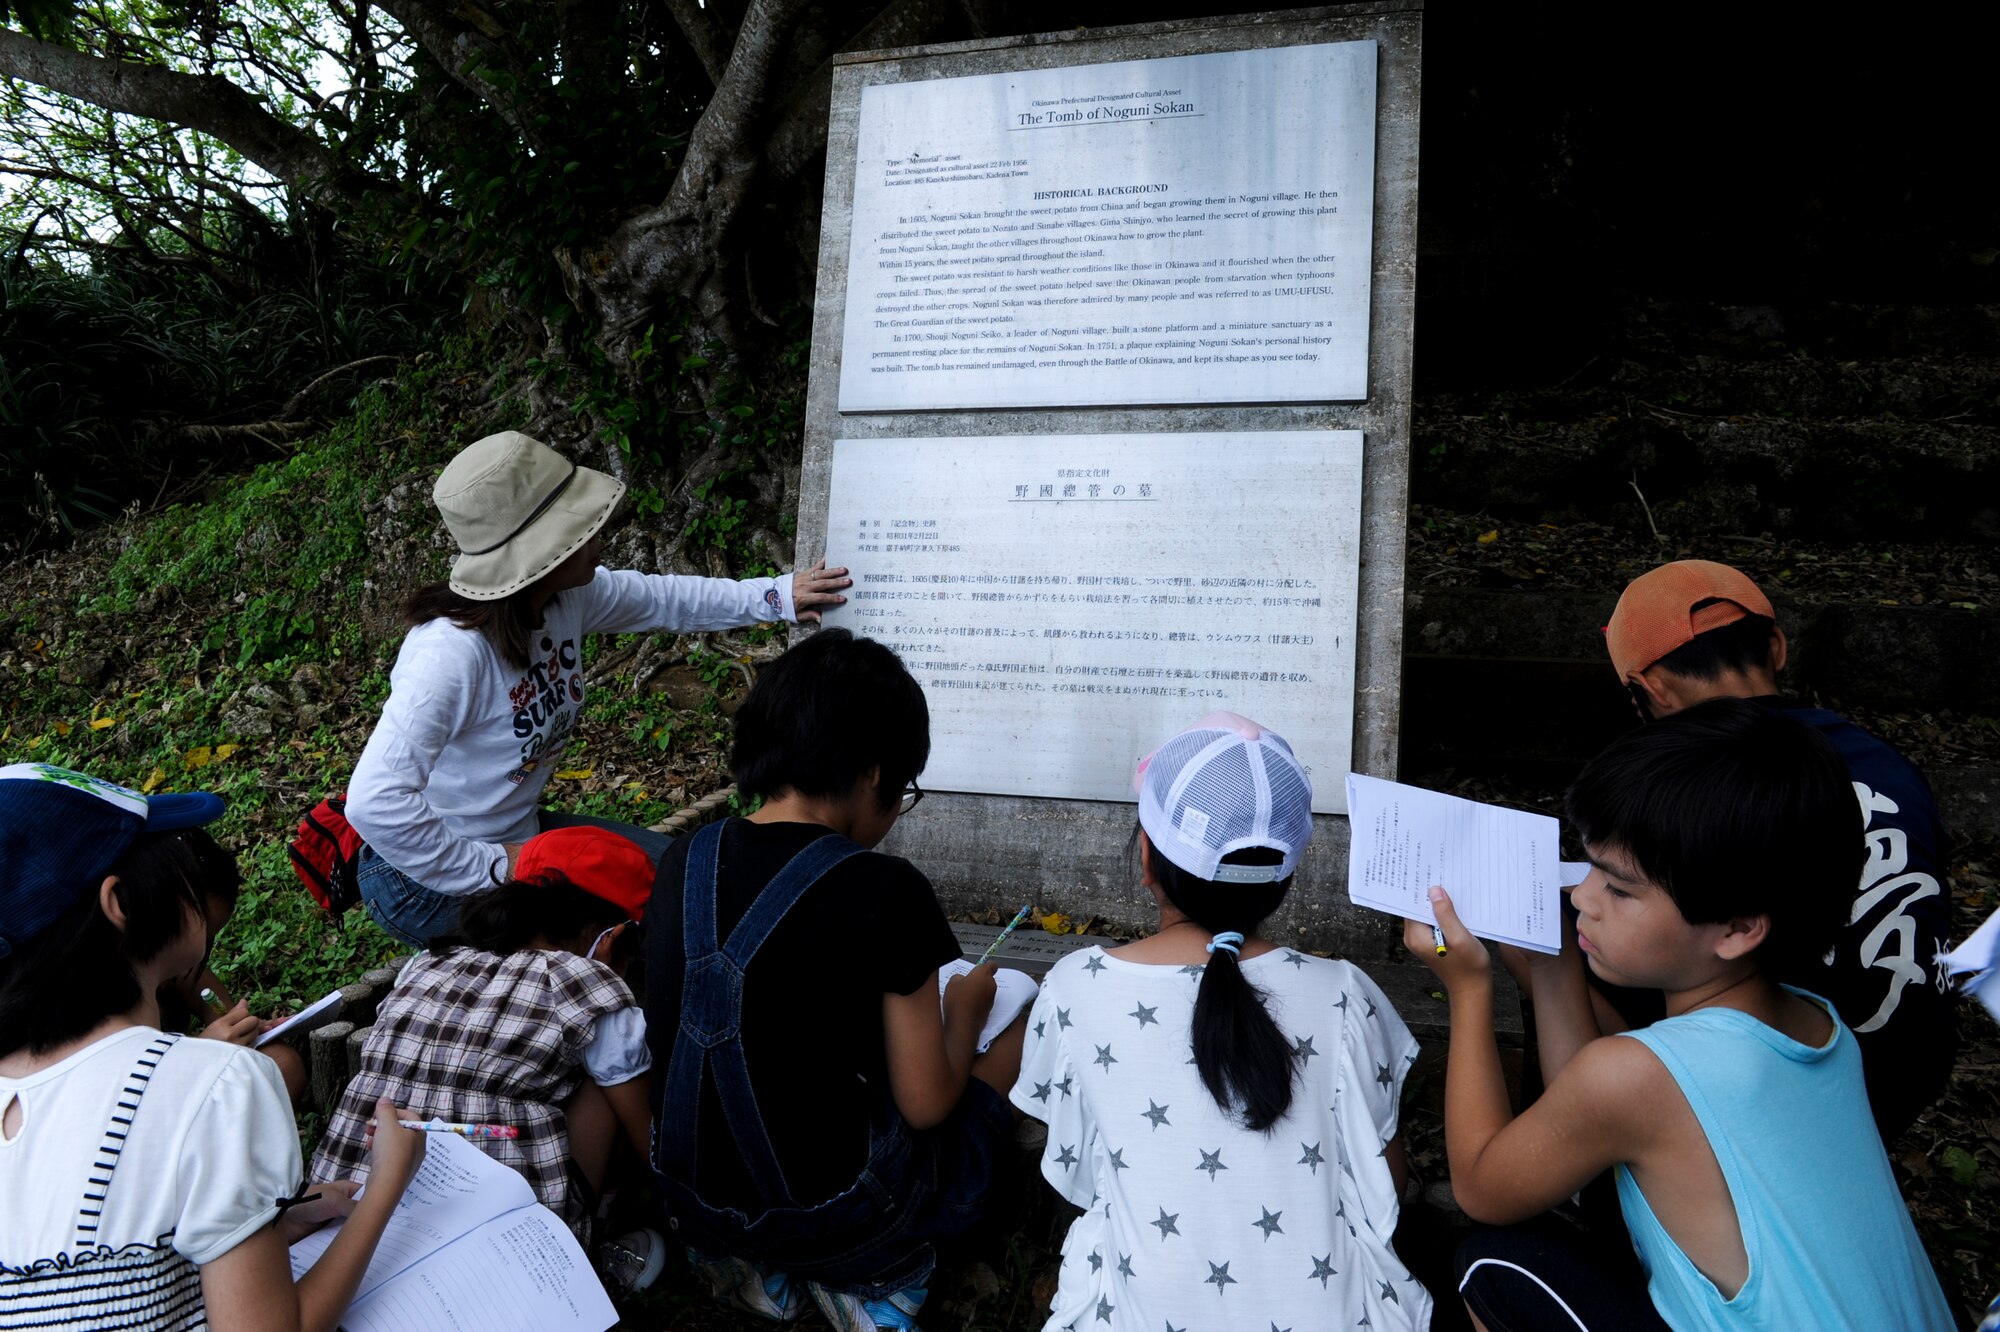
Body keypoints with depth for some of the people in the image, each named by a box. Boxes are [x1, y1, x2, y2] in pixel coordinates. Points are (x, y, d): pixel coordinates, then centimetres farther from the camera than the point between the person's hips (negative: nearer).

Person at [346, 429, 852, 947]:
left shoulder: (568, 595, -10)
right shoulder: (452, 653, -34)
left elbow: (665, 599, 8)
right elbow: (375, 802, -37)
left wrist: (778, 595, 4)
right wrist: (490, 870, -28)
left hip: (519, 835, 8)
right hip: (429, 877, -8)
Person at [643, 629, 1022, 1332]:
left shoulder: (683, 864, -5)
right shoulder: (885, 891, -22)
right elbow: (925, 1105, -13)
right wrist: (964, 1009, 6)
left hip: (692, 1205, 6)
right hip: (832, 1219, -5)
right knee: (1022, 1031, 13)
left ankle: (755, 1262, 13)